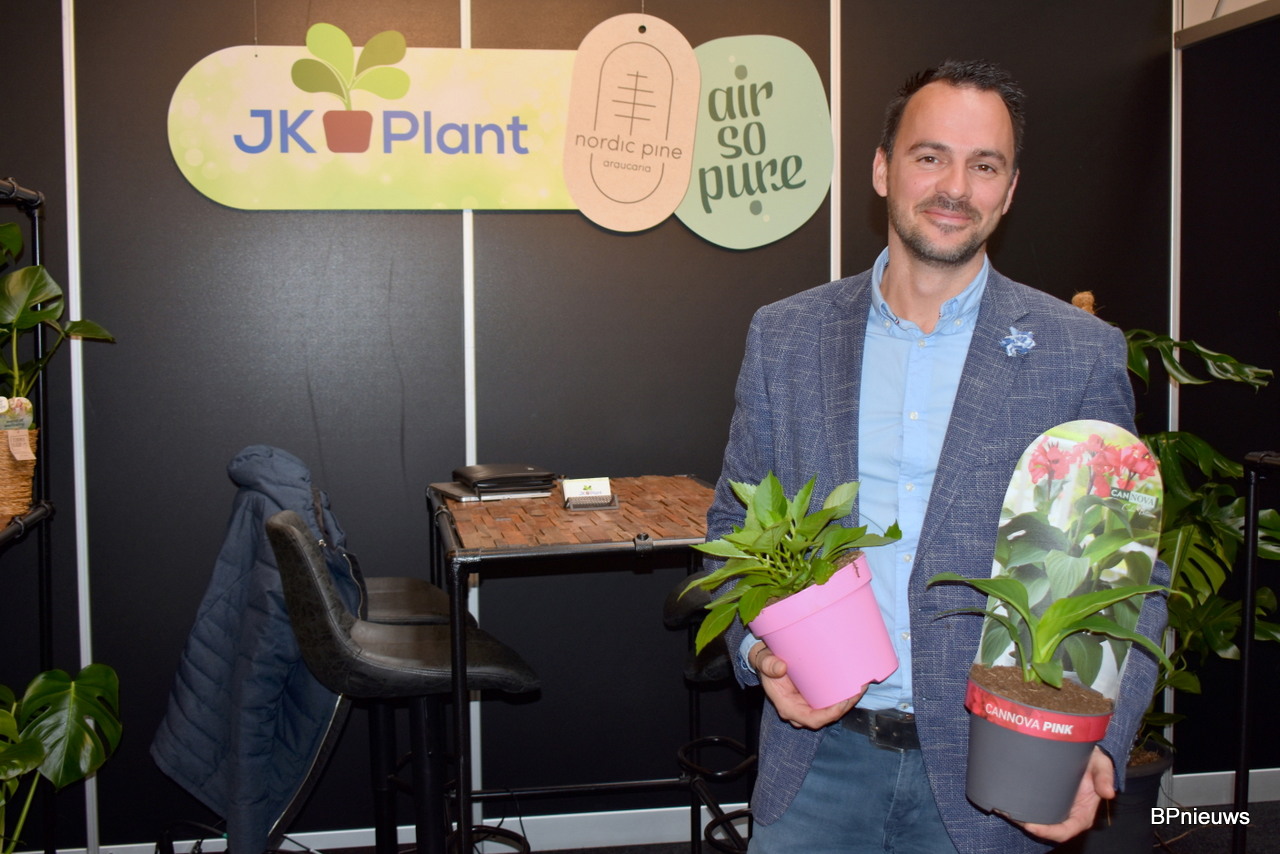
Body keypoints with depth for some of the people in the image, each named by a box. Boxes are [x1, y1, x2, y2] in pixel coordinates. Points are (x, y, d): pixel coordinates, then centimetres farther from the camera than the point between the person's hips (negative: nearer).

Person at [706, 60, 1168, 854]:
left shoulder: (1082, 356, -4)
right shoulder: (785, 336, 2)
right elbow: (735, 526, 9)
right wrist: (759, 651, -8)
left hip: (988, 778, -1)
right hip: (820, 758, 1)